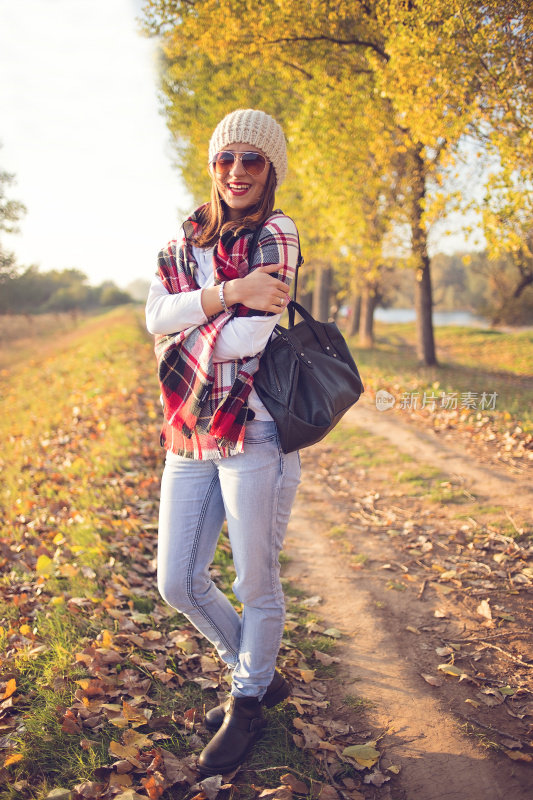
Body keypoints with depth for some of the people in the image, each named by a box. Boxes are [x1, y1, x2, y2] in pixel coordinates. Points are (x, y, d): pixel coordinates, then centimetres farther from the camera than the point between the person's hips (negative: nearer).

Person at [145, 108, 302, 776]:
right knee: (177, 583, 10)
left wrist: (180, 337, -2)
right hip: (189, 439, 6)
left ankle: (248, 703, 31)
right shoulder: (184, 243, 15)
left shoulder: (275, 236, -3)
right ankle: (259, 674, 34)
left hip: (254, 433, -6)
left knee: (256, 584, 4)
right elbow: (156, 317, -4)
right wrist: (227, 293, -17)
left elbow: (246, 339, -15)